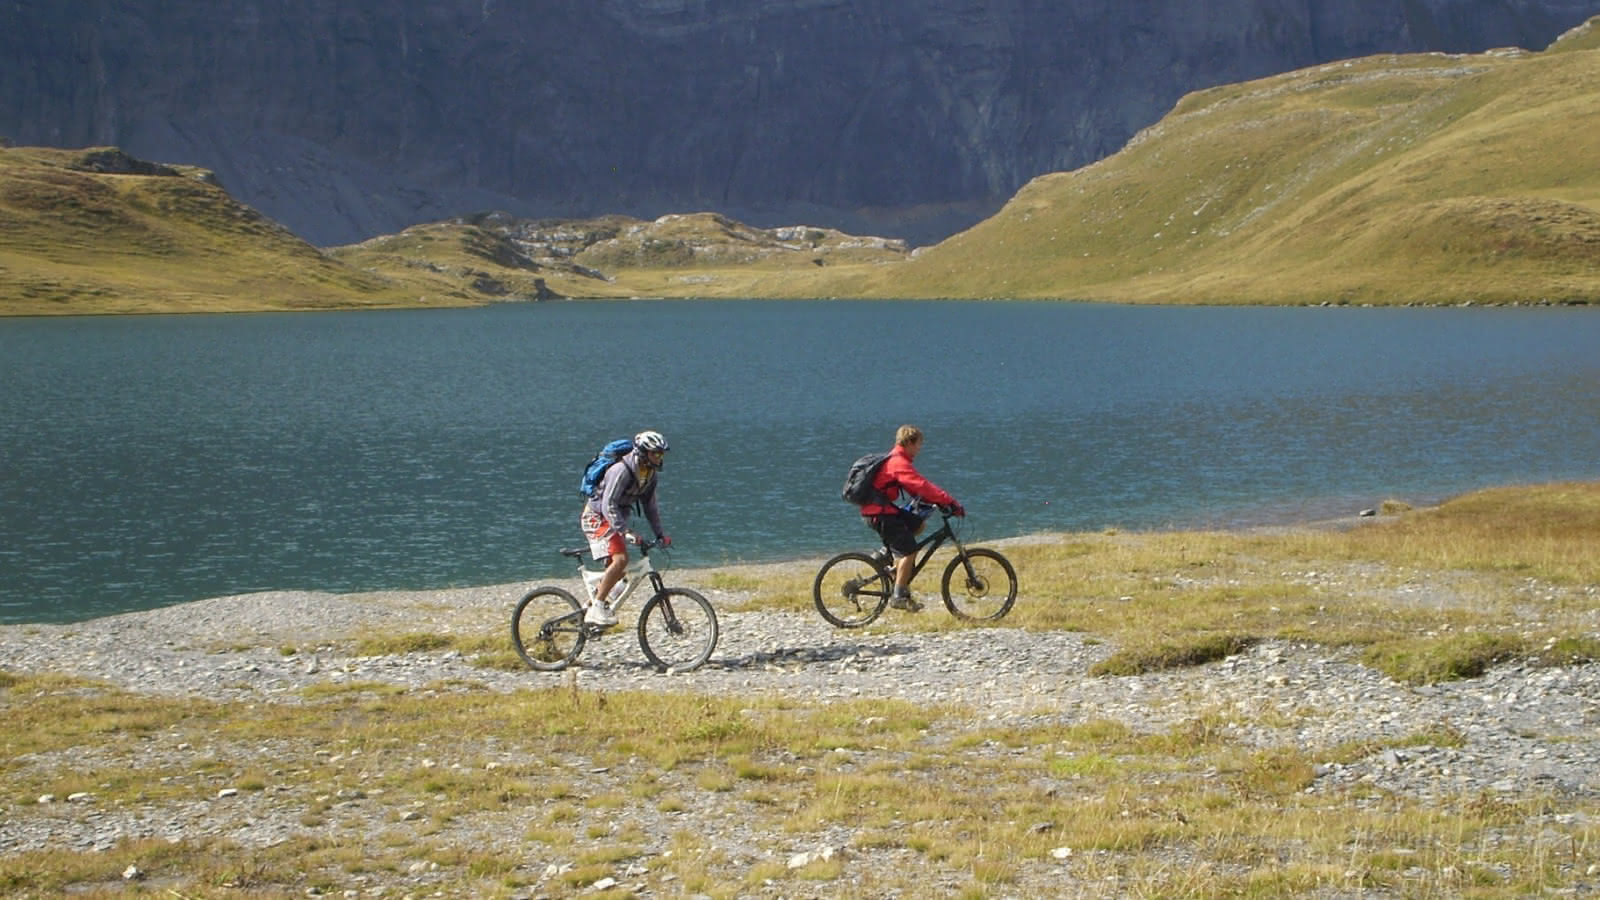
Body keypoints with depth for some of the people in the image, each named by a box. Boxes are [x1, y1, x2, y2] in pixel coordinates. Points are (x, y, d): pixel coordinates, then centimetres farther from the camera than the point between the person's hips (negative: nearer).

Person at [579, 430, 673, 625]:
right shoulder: (621, 470, -26)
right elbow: (608, 505, -31)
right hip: (597, 517, -9)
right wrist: (625, 532, -39)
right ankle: (597, 608, -21)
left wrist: (660, 534, 3)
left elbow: (650, 506, 11)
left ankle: (589, 608, 22)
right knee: (620, 559, -25)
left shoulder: (651, 474, 1)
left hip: (615, 519, 9)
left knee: (617, 569, 8)